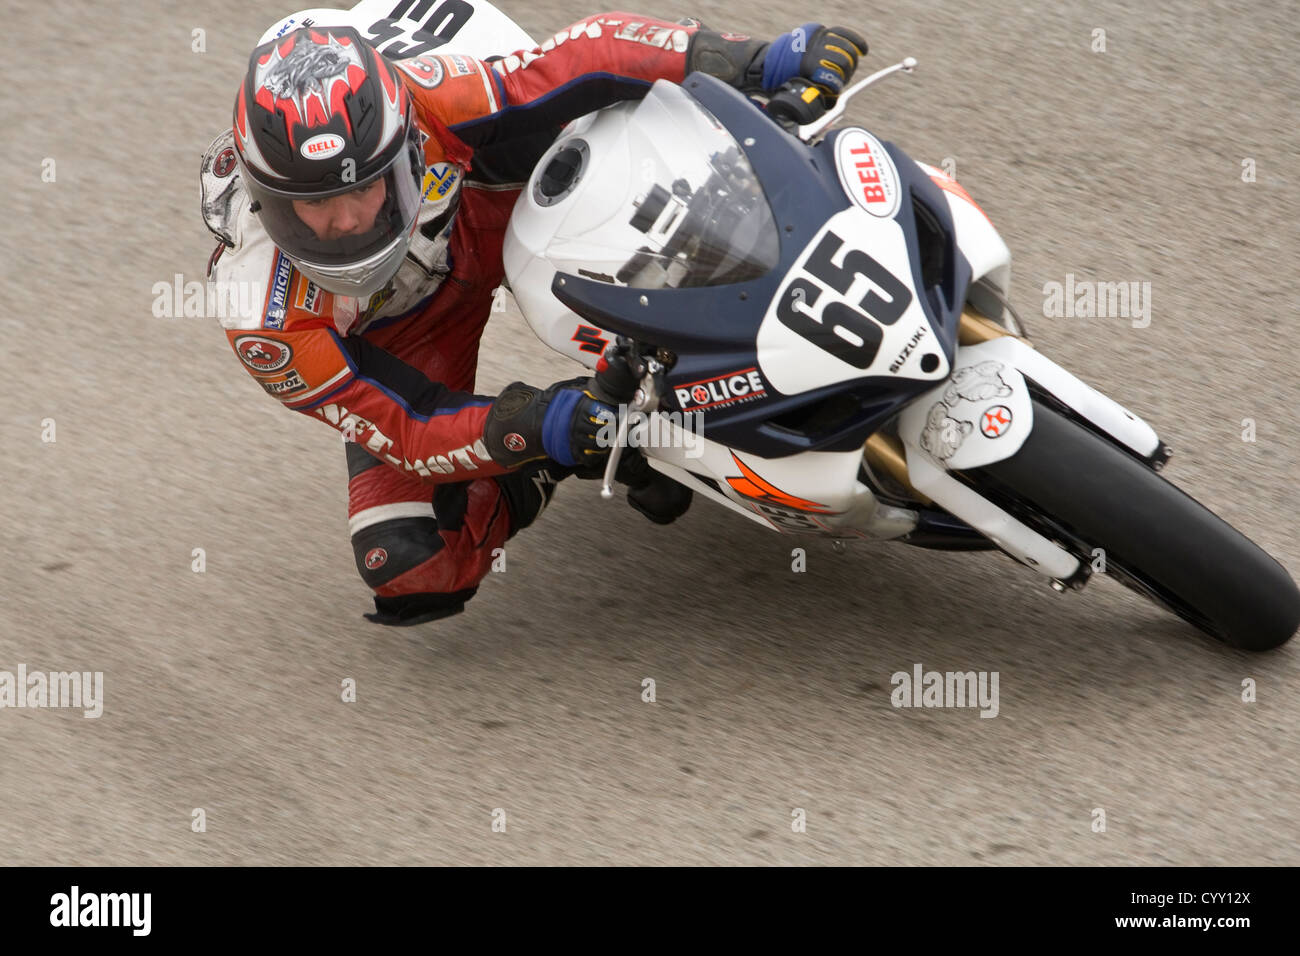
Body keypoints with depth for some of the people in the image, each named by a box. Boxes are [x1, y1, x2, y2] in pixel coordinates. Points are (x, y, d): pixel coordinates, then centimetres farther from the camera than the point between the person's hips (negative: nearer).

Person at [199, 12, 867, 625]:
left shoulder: (433, 105, -40)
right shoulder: (267, 322, -38)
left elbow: (601, 54, -33)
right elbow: (404, 429, -31)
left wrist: (755, 66, -43)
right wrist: (527, 428, -46)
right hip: (400, 347, -1)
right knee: (407, 570, -16)